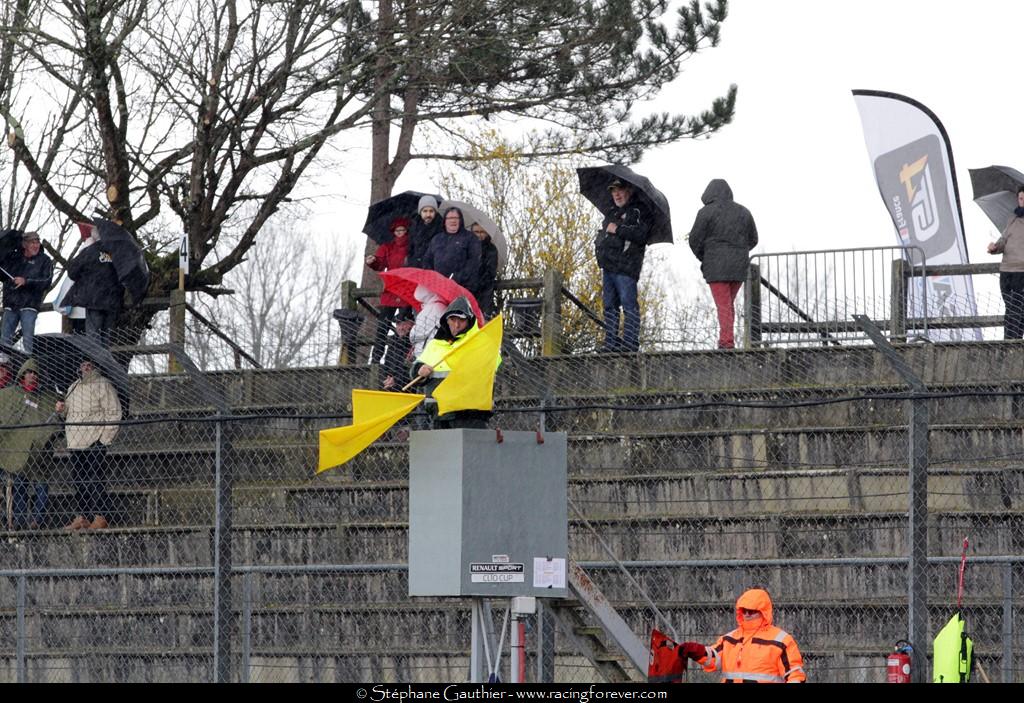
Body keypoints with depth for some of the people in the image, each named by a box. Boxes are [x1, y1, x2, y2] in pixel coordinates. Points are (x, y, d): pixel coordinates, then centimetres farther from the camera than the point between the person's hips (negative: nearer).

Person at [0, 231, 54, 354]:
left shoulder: (44, 260, 3)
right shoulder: (13, 257, 12)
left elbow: (46, 282, -7)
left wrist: (26, 281, -16)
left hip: (29, 305, -4)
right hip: (11, 304, 4)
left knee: (28, 339, -10)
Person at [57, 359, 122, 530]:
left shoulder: (103, 385, -4)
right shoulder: (73, 387, 20)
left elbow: (113, 413, -8)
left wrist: (105, 438, -14)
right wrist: (62, 409, 8)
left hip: (95, 441, -8)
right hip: (75, 442, 8)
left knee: (96, 480, -10)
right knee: (78, 481, 7)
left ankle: (100, 518, -11)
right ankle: (81, 517, 12)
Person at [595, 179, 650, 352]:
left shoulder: (639, 211, 0)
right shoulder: (611, 213, 26)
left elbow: (641, 234, -14)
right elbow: (601, 237, 35)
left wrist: (618, 229, -12)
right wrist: (599, 247, 16)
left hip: (625, 266, -8)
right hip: (608, 265, 8)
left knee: (628, 304, -10)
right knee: (609, 305, 7)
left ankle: (630, 342, -13)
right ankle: (611, 341, 8)